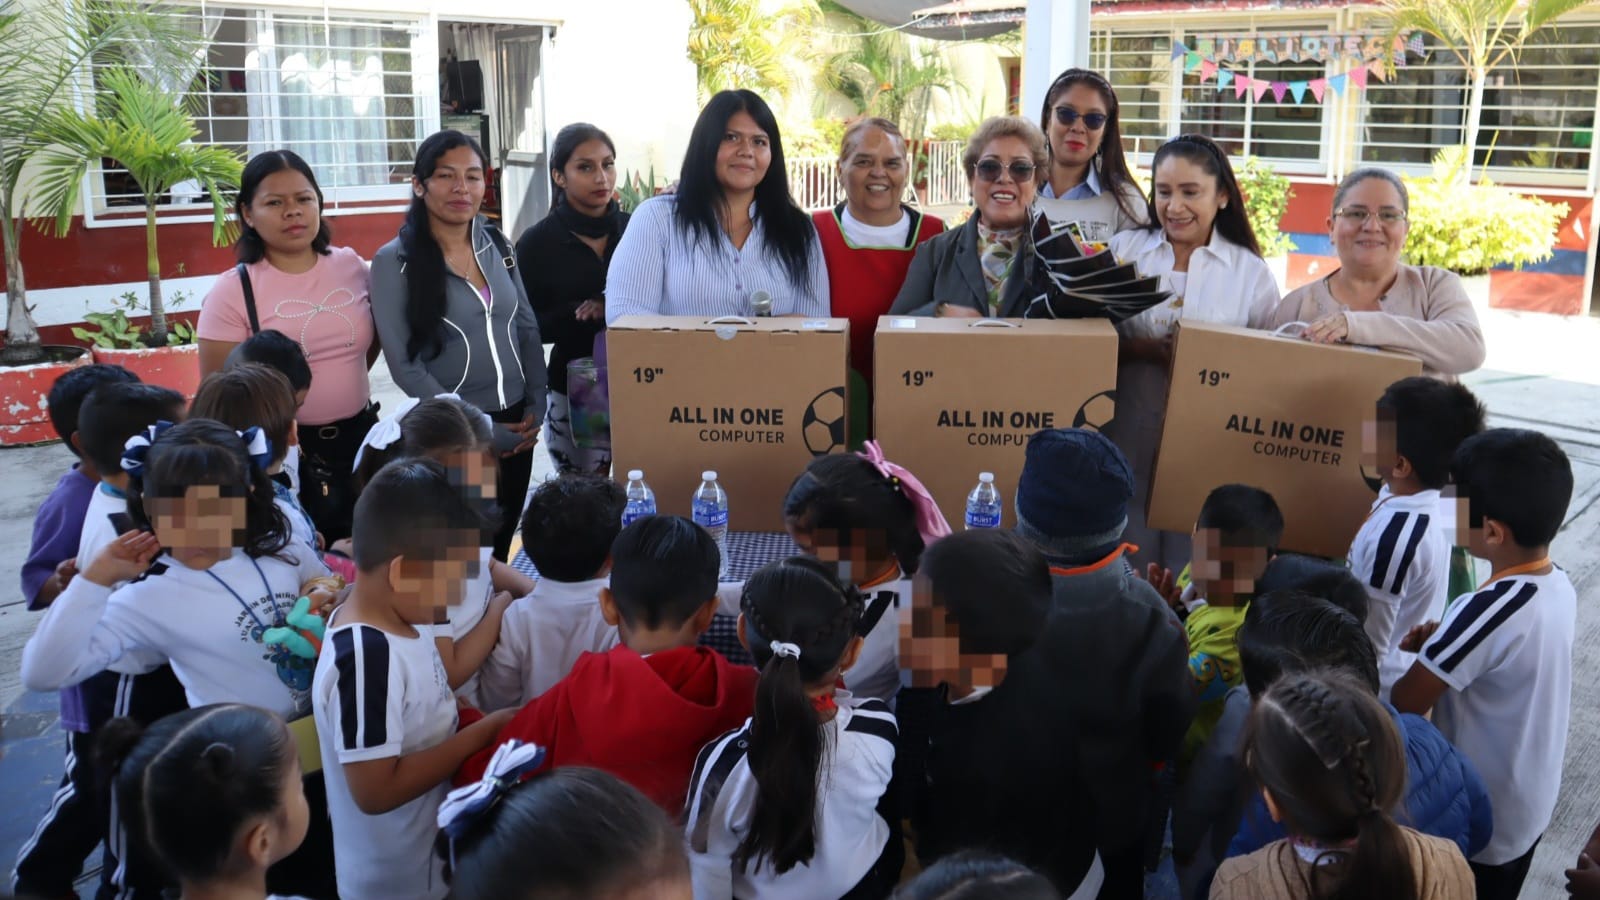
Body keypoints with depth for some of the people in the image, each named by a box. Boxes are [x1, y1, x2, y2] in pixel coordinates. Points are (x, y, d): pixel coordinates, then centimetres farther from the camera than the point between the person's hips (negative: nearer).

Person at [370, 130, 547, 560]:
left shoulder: (496, 243, 5)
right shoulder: (394, 261, -11)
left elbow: (528, 328, 10)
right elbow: (405, 364, -13)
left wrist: (536, 405, -2)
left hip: (516, 422, 5)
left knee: (501, 545, 17)